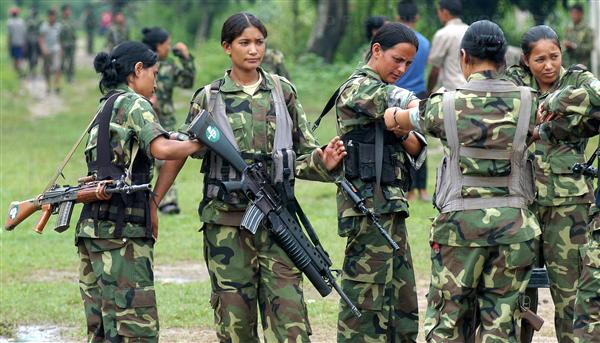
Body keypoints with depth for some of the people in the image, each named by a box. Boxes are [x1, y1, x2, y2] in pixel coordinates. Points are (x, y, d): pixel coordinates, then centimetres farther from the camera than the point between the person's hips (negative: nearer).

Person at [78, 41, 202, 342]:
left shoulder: (105, 107, 22)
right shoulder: (133, 103, -5)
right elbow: (162, 149, -21)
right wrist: (200, 144, -6)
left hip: (92, 226, 9)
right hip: (121, 229, -9)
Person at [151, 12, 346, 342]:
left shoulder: (283, 91, 8)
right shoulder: (209, 98, 3)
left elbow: (304, 152, 11)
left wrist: (324, 161, -10)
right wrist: (152, 201, 0)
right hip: (226, 221, -1)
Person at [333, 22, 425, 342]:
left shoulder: (385, 92, 19)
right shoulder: (359, 88, -8)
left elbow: (416, 151, 11)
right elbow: (412, 107, -21)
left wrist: (402, 133, -7)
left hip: (390, 206, 9)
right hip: (368, 207, -9)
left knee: (403, 301, 11)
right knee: (365, 299, -7)